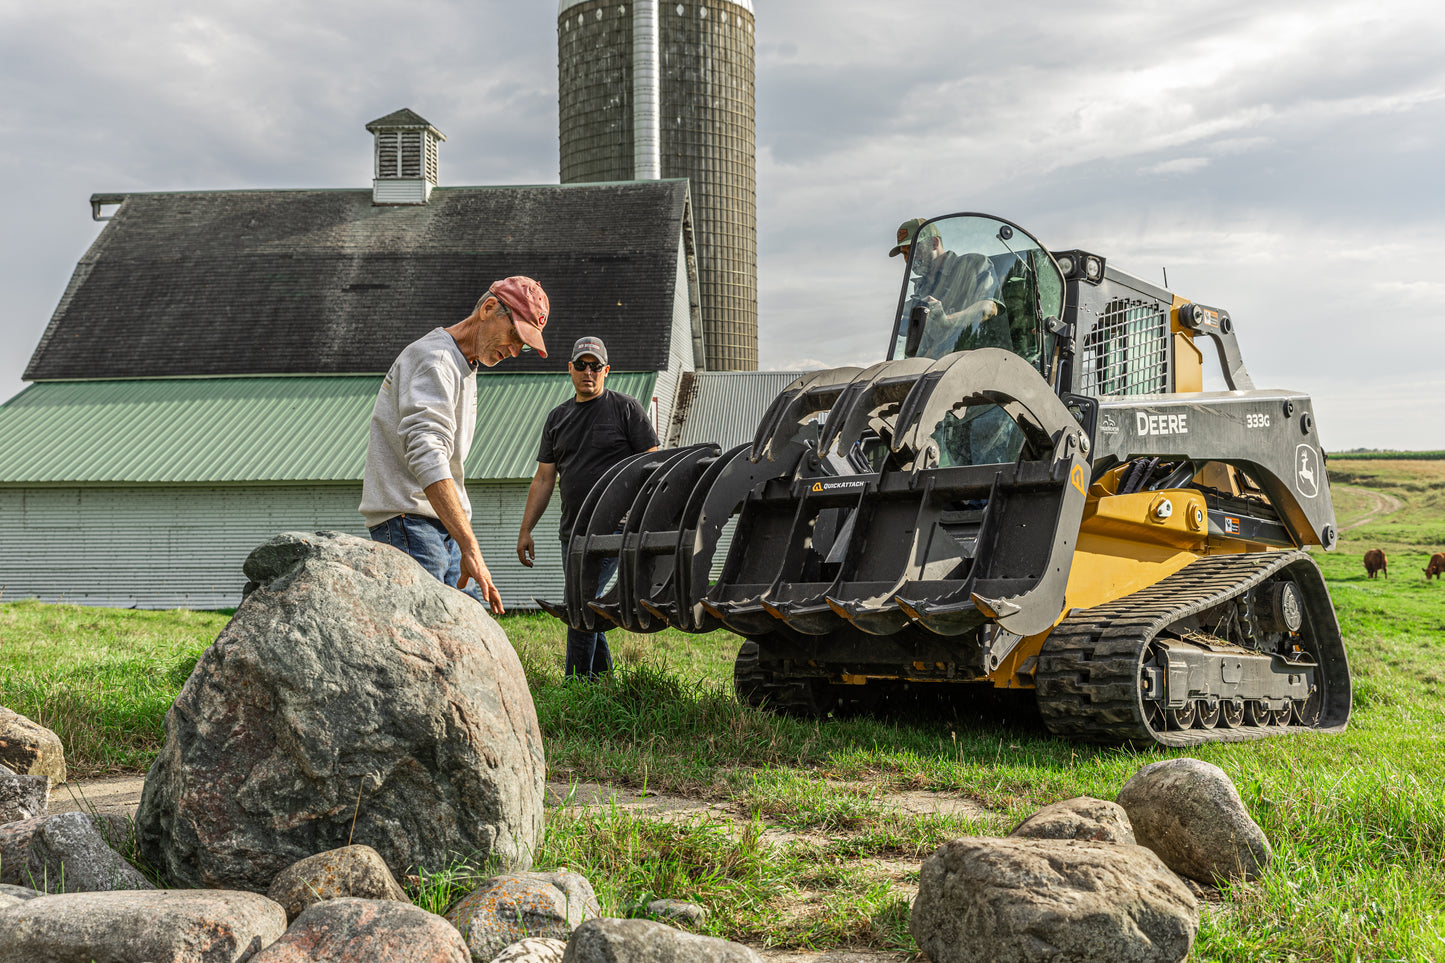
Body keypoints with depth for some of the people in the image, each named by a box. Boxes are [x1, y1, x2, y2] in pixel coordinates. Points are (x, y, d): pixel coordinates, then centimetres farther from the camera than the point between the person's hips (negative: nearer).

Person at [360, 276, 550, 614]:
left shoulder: (465, 367, 20)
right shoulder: (434, 359, -14)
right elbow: (426, 456, -29)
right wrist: (470, 548, -37)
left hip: (444, 524, 10)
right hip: (409, 523, -10)